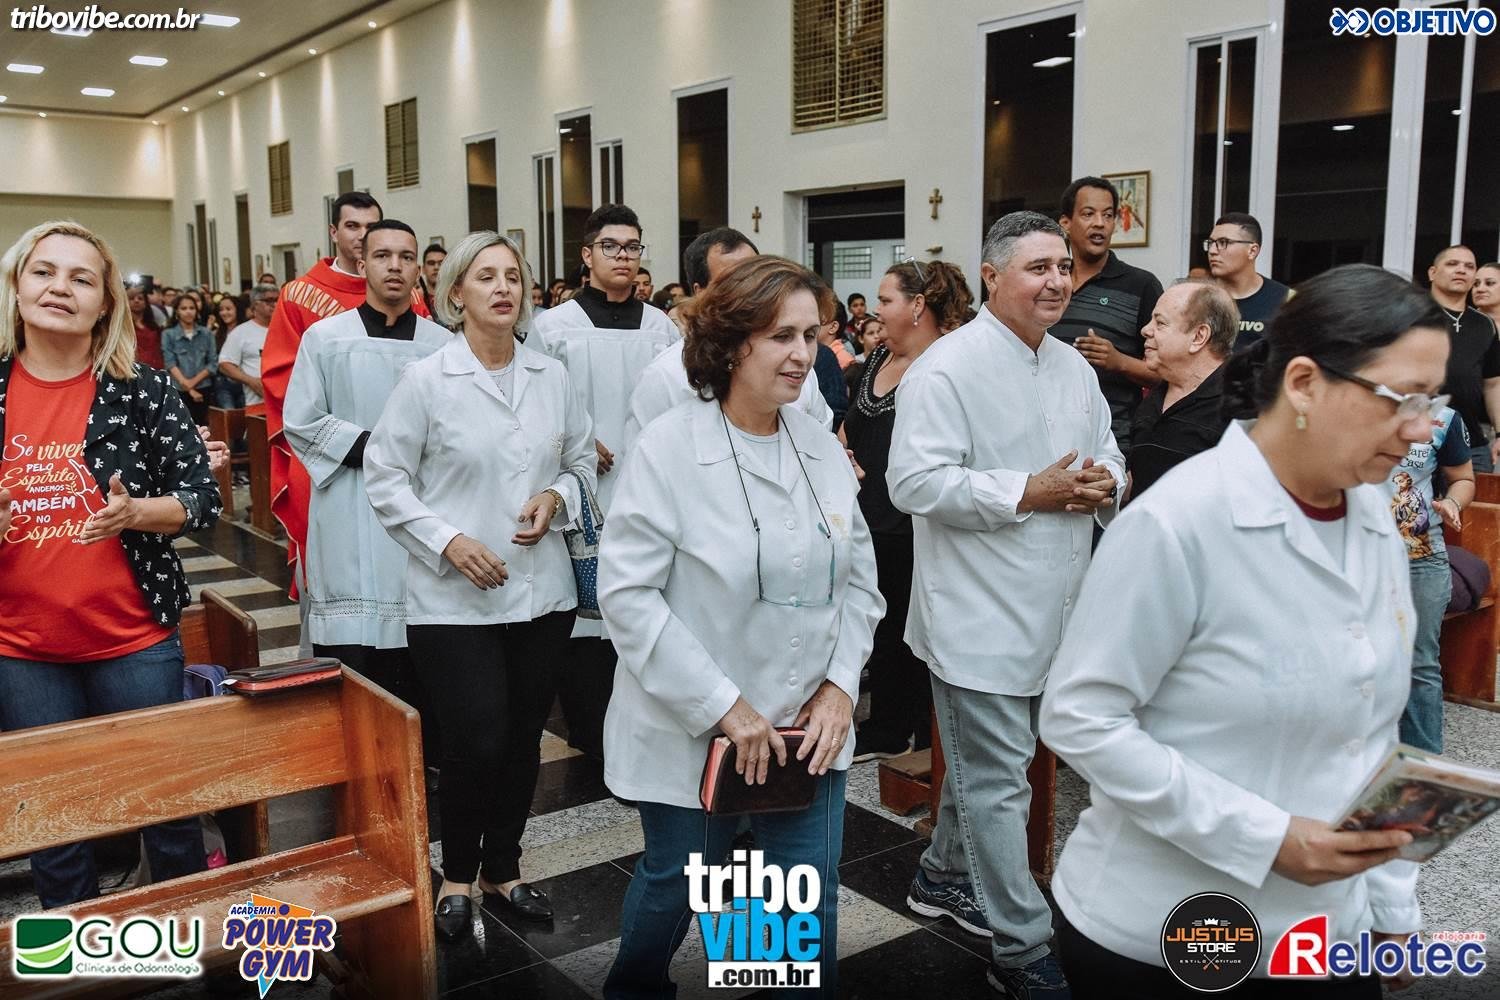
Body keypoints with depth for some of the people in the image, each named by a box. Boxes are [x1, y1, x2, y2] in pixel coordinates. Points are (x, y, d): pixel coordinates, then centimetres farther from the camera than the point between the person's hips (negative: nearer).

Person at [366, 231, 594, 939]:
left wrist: (557, 497, -7)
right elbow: (385, 477, -4)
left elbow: (582, 462, 14)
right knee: (476, 742, -4)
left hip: (543, 589, 4)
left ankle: (503, 867, 33)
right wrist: (447, 541, -14)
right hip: (455, 597, -4)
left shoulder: (553, 376, 5)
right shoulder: (426, 380, -6)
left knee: (523, 738, 13)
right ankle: (457, 874, 23)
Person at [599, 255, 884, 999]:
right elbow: (627, 592, -18)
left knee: (812, 898, 10)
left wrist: (841, 683, -7)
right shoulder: (669, 447, -15)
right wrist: (722, 704, -19)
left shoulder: (825, 450, 1)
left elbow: (859, 582, 7)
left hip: (807, 727, 4)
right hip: (694, 729, -3)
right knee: (674, 881, 18)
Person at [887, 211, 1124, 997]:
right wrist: (1028, 493, -21)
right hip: (980, 612, -8)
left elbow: (1107, 451, 20)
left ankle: (945, 876, 42)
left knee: (984, 763, 22)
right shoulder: (946, 368, -15)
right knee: (996, 779, 2)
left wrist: (1102, 481, -4)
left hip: (1048, 609, 8)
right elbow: (914, 482, -22)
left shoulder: (1074, 367, 11)